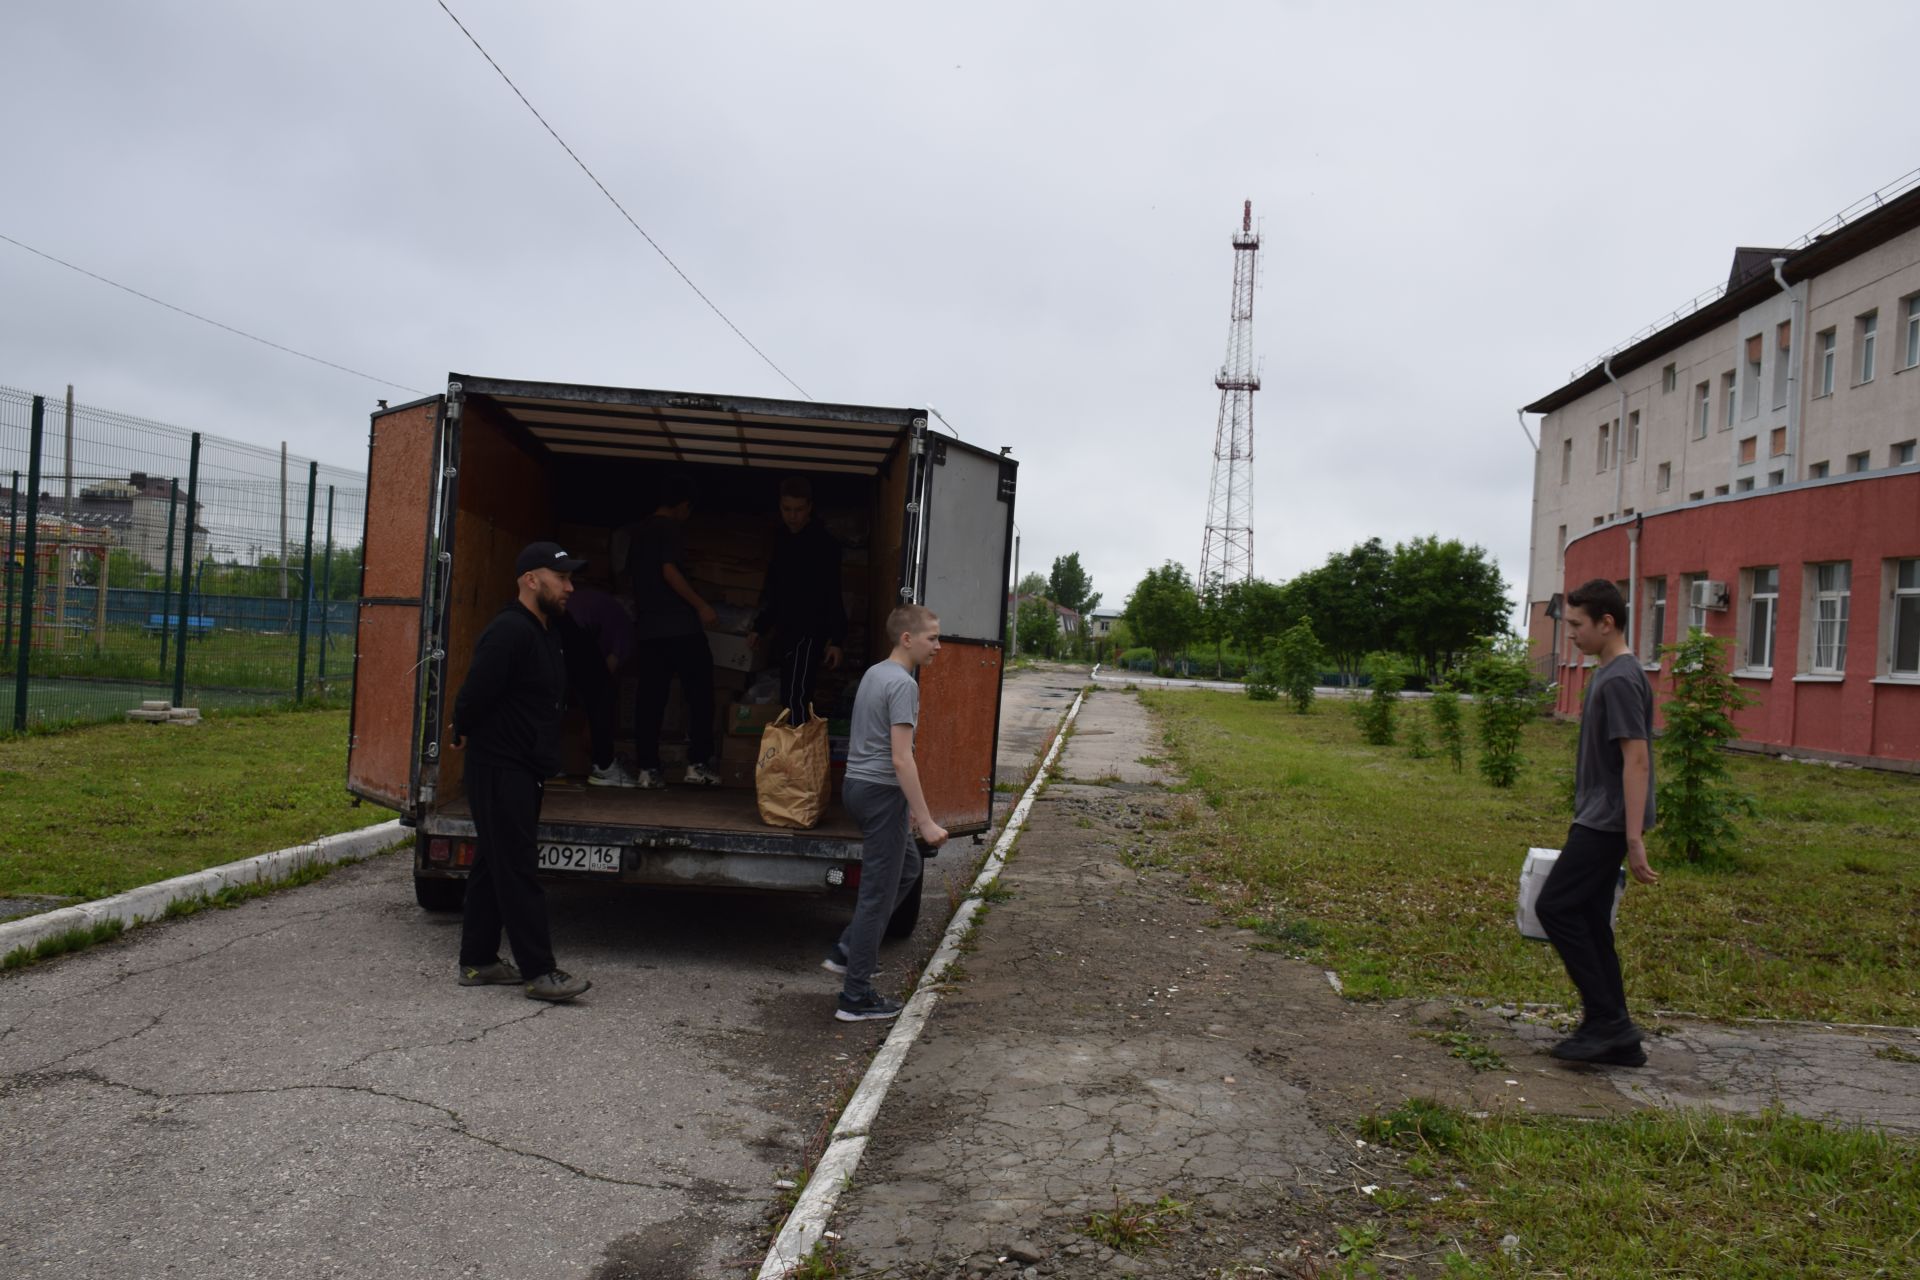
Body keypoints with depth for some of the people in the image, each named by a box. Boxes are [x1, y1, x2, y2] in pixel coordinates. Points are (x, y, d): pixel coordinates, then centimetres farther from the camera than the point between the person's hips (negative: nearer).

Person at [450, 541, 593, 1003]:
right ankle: (540, 971, -3)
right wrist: (465, 734, -5)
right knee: (518, 869, -7)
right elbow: (475, 693, -22)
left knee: (494, 865, 15)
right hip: (500, 769, -10)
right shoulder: (510, 631, -18)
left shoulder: (547, 631, 14)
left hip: (525, 769, 10)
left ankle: (477, 962, 23)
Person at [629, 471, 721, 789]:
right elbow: (669, 570, -17)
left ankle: (647, 769, 1)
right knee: (699, 693, 0)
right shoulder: (671, 528, -6)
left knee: (649, 699, 4)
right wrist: (701, 605, -14)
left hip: (646, 627, 7)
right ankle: (697, 764, -4)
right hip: (678, 625, -7)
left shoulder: (640, 531, 17)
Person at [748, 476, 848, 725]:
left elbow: (833, 594, -13)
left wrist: (836, 640, -17)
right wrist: (760, 627, 22)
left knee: (795, 699, -17)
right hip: (788, 632, 8)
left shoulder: (823, 543, -9)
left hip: (810, 633, -8)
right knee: (790, 699, 7)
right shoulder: (783, 543, 15)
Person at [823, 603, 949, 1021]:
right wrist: (925, 821, -20)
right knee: (878, 892, -2)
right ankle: (856, 996, 5)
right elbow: (901, 758, -22)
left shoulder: (874, 674, 13)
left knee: (907, 867, 24)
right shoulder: (903, 684, -17)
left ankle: (848, 950, 22)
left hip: (856, 785, 10)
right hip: (881, 792, -10)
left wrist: (905, 806, 25)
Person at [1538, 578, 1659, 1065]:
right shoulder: (1607, 674, 15)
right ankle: (1616, 1039, 14)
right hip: (1597, 823, 10)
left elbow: (1637, 760, -22)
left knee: (1556, 906, -9)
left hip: (1607, 825, -10)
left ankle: (1606, 1020, -3)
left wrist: (1634, 840, -24)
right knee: (1590, 920, 10)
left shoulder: (1620, 680, -17)